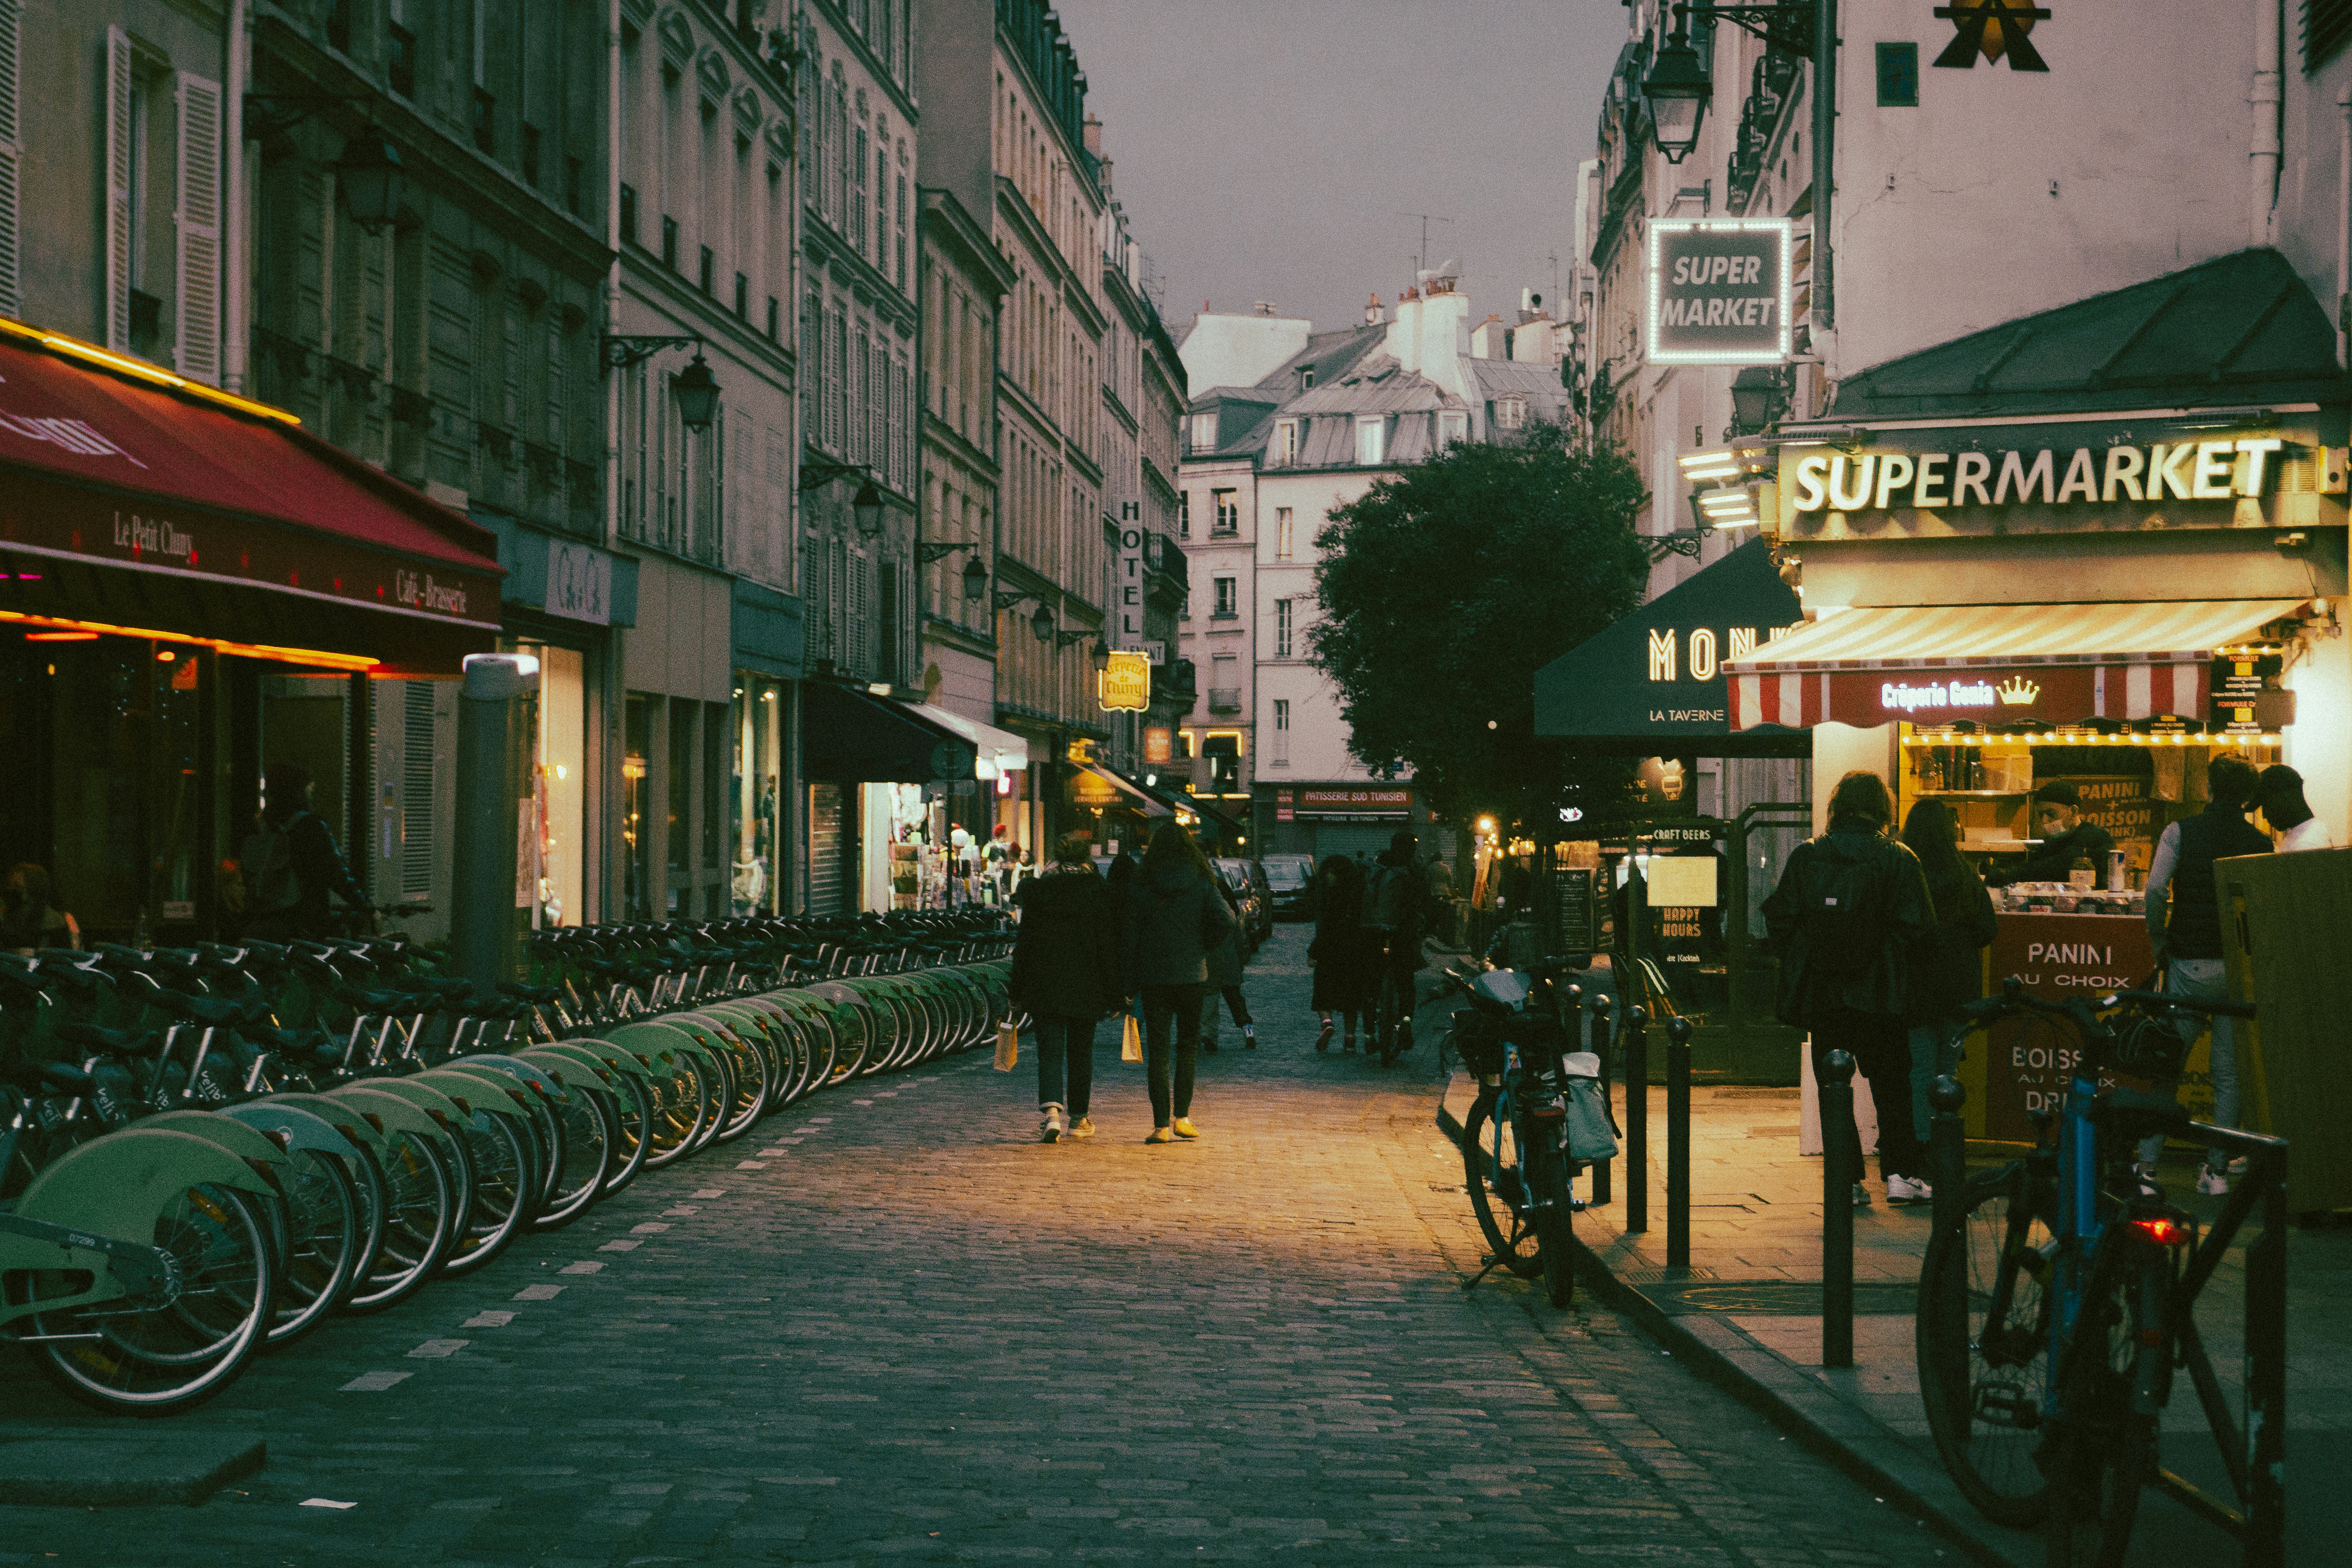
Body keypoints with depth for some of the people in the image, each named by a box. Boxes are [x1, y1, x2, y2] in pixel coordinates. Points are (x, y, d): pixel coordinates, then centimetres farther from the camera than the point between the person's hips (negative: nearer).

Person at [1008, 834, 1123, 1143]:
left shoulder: (1037, 891, -1)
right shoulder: (1100, 893, -4)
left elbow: (1024, 943, 1)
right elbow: (1109, 944, -4)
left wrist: (1018, 989, 7)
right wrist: (1114, 995, 0)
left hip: (1044, 986, 0)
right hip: (1085, 987, 0)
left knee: (1050, 1051, 0)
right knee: (1081, 1052, 13)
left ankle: (1051, 1110, -22)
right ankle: (1079, 1119, 22)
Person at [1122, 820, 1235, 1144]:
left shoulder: (1141, 889, -1)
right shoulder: (1201, 884, -2)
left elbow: (1130, 938, -2)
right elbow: (1225, 919, -16)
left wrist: (1129, 987, 2)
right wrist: (1203, 945, 2)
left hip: (1154, 977, 0)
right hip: (1192, 975, 0)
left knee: (1158, 1049, 3)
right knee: (1188, 1044, 16)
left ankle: (1162, 1126, -2)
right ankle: (1182, 1116, 9)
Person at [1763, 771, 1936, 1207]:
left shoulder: (1806, 857, 0)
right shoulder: (1899, 860, -5)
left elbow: (1779, 919, 0)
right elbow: (1917, 925, -9)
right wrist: (1889, 956, 8)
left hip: (1821, 991, 1)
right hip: (1878, 992, -1)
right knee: (1891, 1084, 10)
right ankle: (1899, 1173, 5)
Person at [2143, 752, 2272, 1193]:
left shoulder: (2181, 832, -4)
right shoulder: (2262, 843, 1)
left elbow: (2155, 889, -15)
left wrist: (2159, 942, -3)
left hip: (2189, 965, -1)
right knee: (2229, 1073, 8)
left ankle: (2147, 1165, 2)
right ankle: (2218, 1169, 8)